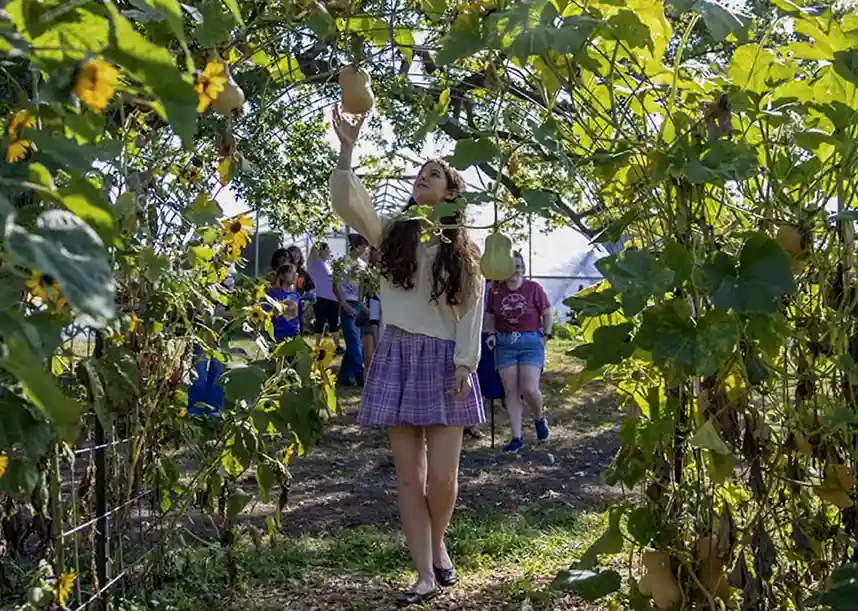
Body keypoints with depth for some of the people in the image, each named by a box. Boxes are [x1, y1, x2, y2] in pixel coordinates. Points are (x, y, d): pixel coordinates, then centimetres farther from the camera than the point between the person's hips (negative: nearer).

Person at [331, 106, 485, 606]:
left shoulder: (465, 251, 7)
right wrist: (347, 150, -18)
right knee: (409, 476, 2)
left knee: (442, 476, -5)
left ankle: (439, 546, 25)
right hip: (398, 359, 1)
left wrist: (465, 365, -8)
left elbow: (472, 314, 1)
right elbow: (346, 203, -8)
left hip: (444, 362, -1)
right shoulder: (391, 233, 8)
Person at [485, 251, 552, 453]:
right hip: (505, 343, 2)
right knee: (510, 391, 0)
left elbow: (547, 314, 6)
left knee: (529, 389, -12)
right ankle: (517, 438, 6)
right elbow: (490, 317, 14)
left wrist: (546, 336, -3)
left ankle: (539, 417, 21)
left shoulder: (534, 288, -3)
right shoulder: (496, 290, 3)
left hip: (531, 342, -2)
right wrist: (492, 334, -2)